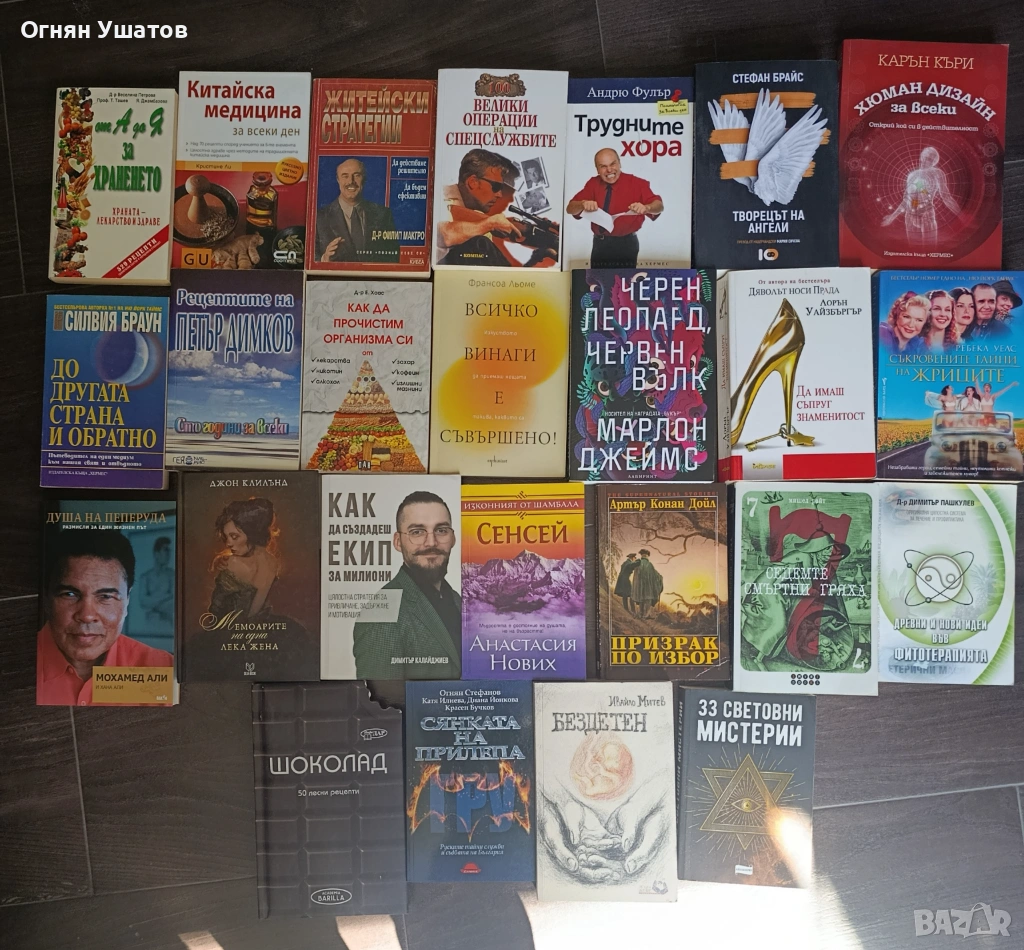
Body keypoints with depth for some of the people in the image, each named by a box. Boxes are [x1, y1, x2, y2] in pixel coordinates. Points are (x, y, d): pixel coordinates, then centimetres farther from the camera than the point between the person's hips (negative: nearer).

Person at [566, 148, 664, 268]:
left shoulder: (637, 184, -8)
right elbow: (570, 209, -3)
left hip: (625, 245, -3)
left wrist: (646, 207, -39)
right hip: (599, 244, 4)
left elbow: (659, 205, -16)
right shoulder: (593, 184, 2)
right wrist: (583, 204, -26)